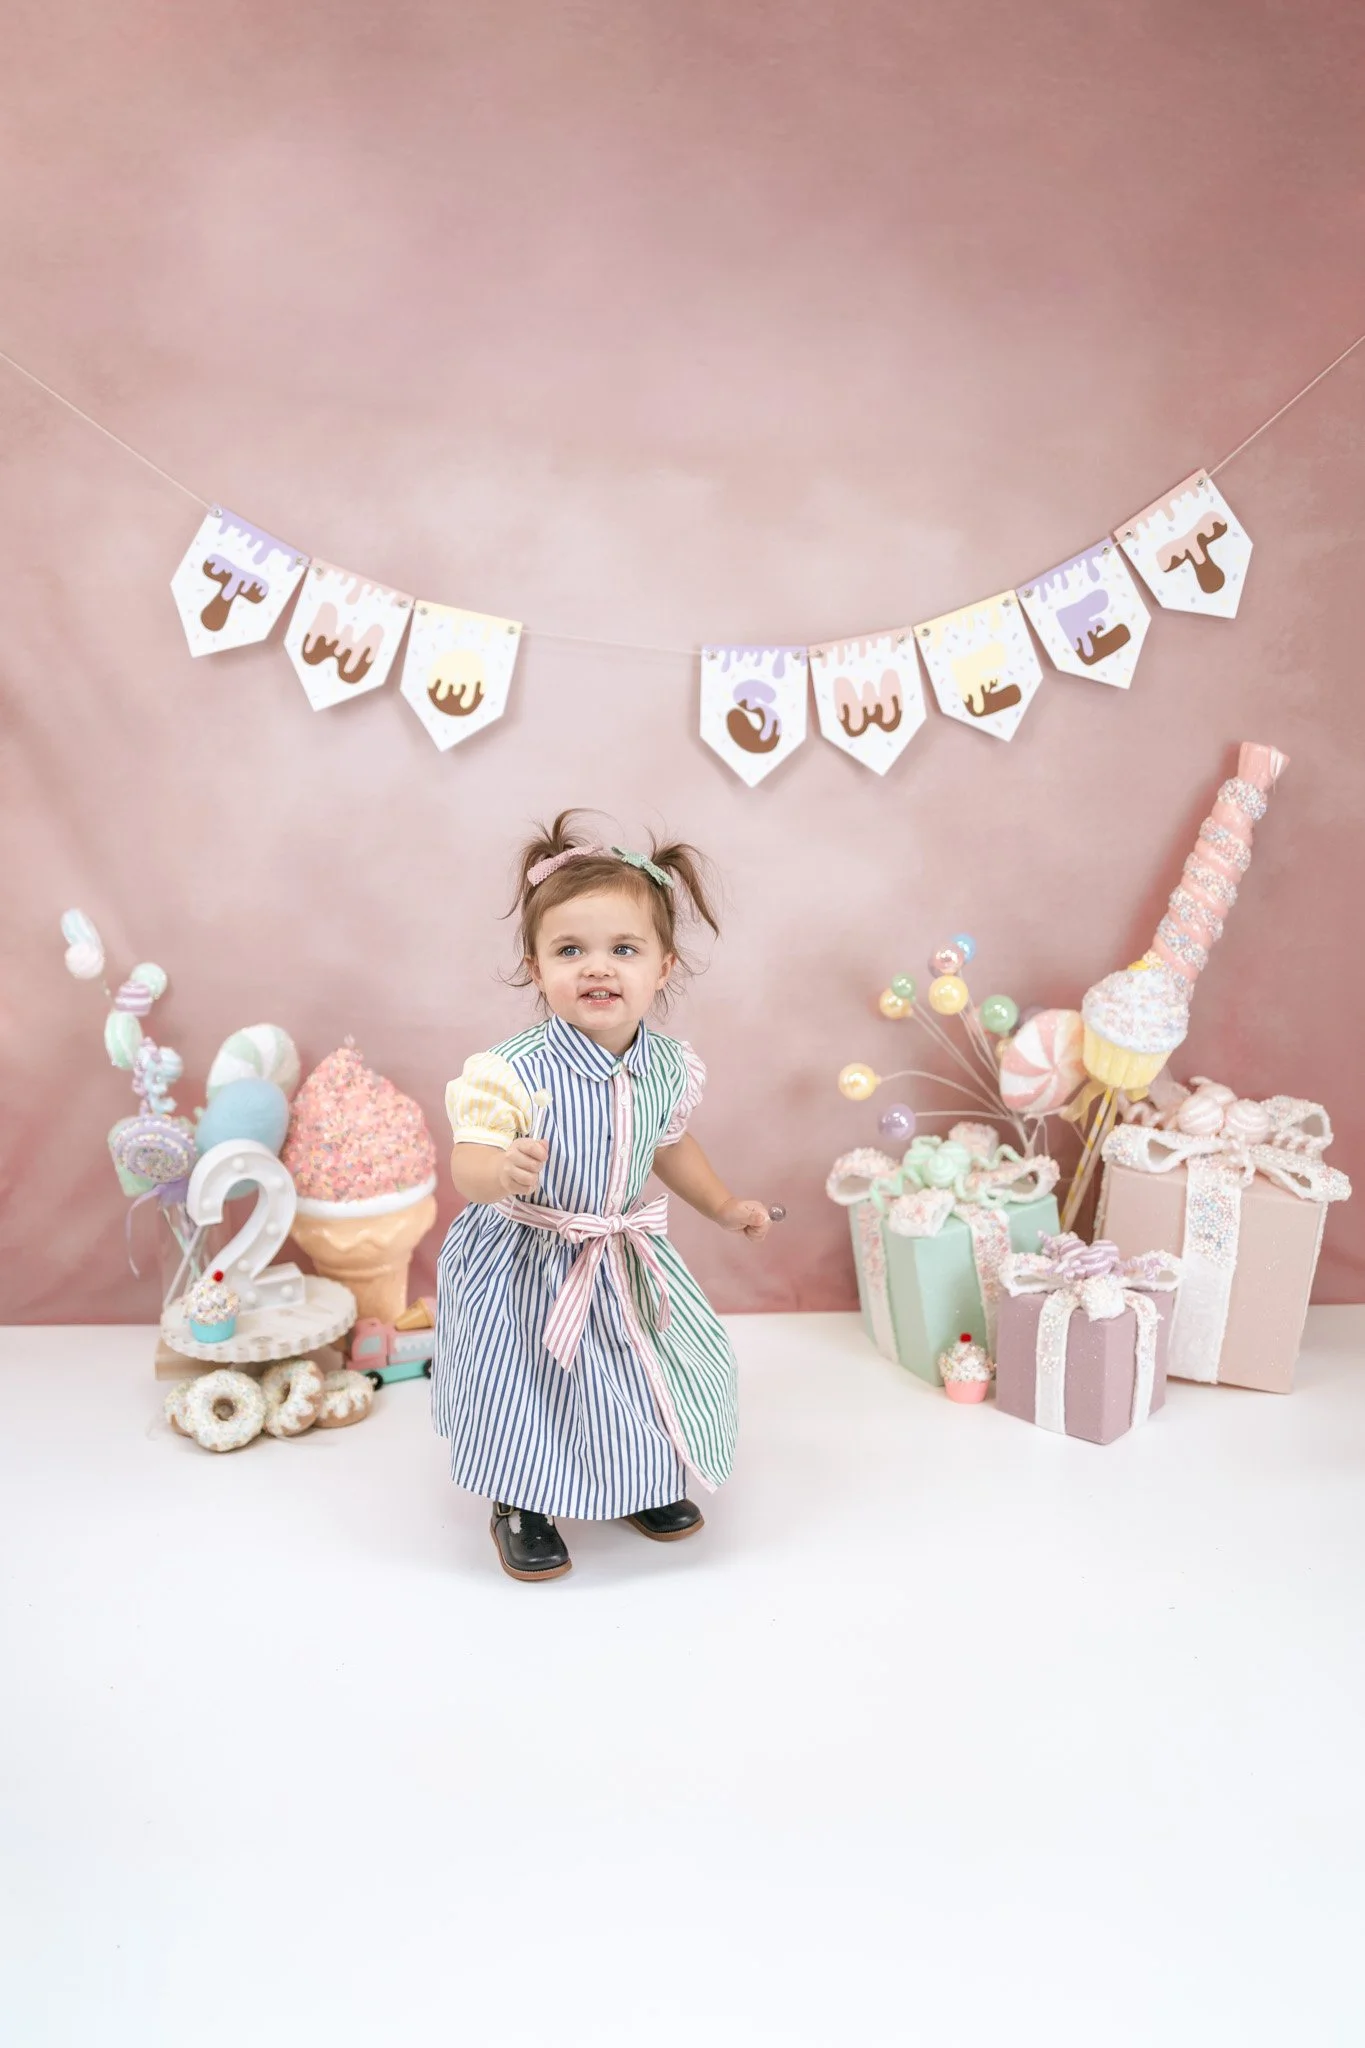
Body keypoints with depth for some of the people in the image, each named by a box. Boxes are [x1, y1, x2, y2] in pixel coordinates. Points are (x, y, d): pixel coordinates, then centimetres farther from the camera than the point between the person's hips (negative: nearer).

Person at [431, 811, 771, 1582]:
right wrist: (501, 1173, -48)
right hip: (526, 1266, -5)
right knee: (529, 1383, 7)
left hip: (629, 1264, 5)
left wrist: (726, 1206, 17)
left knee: (647, 1372, 17)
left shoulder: (668, 1066, -7)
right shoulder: (515, 1072, -25)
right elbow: (468, 1161, -27)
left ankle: (647, 1483, 46)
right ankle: (522, 1506, 35)